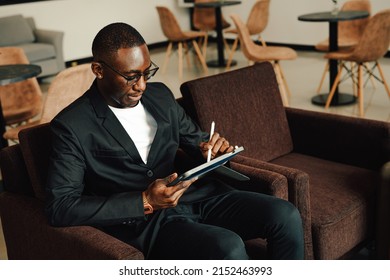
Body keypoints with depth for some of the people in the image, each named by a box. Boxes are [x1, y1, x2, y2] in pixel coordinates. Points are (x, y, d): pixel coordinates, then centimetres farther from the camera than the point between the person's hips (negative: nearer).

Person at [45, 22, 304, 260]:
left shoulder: (160, 95, 11)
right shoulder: (71, 126, -6)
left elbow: (197, 141, 22)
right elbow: (59, 207, -12)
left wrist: (213, 150, -5)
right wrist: (145, 202, -19)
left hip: (198, 196, 6)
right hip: (144, 221, -5)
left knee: (286, 216, -15)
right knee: (228, 247, -31)